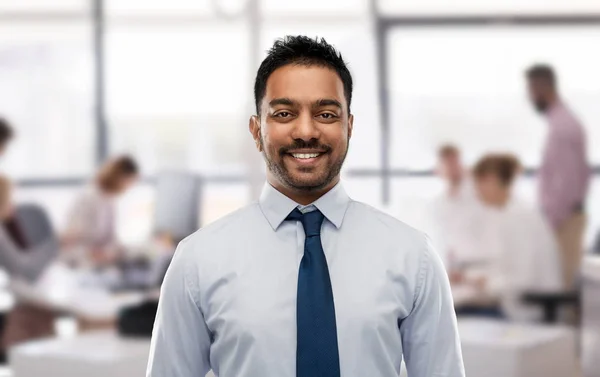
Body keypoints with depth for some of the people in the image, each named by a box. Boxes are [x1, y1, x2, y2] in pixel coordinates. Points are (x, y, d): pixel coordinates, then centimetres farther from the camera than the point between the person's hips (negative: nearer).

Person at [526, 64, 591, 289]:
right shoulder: (567, 120, 13)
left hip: (563, 218, -10)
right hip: (571, 213, 10)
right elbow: (582, 173, 19)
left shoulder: (561, 126, -18)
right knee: (570, 281, 12)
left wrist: (551, 221, -18)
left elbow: (566, 180, -23)